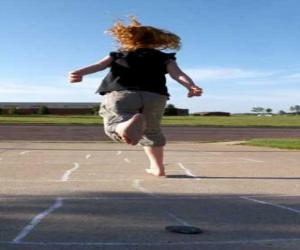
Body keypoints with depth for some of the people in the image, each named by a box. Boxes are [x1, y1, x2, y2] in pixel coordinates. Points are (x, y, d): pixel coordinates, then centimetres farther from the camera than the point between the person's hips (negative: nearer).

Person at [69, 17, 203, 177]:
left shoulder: (117, 55, 28)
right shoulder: (164, 58, 27)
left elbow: (98, 65, 11)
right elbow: (177, 74, 10)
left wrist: (79, 73, -5)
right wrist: (191, 86, -7)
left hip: (120, 94, -2)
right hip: (154, 96, 2)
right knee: (151, 132, 22)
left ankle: (126, 126, -39)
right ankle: (158, 168, 26)